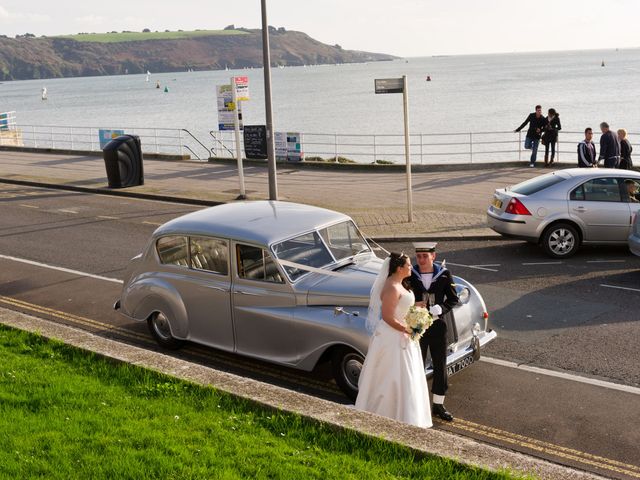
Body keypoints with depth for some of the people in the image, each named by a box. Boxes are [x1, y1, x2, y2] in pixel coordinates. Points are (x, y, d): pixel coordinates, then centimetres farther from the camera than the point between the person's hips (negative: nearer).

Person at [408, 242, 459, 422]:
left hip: (438, 326, 1)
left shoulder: (444, 274, -6)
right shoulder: (409, 276, -8)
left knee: (440, 366, 10)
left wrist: (439, 310, -18)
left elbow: (453, 299, -2)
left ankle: (438, 405, 25)